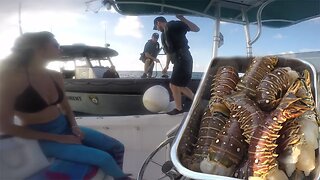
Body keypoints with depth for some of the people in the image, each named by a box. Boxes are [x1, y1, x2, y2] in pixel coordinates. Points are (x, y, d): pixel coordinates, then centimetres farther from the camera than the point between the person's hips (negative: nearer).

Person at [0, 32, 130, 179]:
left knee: (117, 148, -1)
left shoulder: (55, 76, 1)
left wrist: (74, 126, -8)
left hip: (66, 128, 6)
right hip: (45, 139, -6)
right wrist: (57, 138, -18)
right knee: (104, 158, -18)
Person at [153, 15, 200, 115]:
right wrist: (166, 66, 29)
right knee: (179, 86, 15)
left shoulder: (174, 25, -6)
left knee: (174, 85, -4)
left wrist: (182, 19, -24)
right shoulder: (163, 35, 19)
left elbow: (196, 29, -14)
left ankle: (178, 109, 13)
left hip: (183, 59, -9)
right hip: (178, 61, 9)